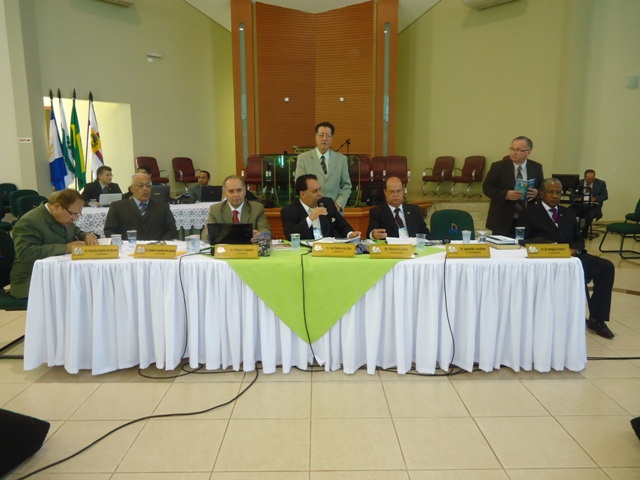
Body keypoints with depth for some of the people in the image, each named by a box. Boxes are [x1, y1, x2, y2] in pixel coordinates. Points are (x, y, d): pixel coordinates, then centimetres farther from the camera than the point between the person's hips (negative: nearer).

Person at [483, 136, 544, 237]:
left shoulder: (536, 167, 6)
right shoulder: (498, 166, -4)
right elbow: (487, 188, -5)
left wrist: (537, 193, -11)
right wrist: (505, 194, -21)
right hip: (502, 221, -2)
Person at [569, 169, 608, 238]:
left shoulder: (601, 183, 8)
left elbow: (605, 196, 4)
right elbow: (572, 195, 7)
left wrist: (595, 198, -18)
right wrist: (576, 198, -19)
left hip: (593, 205, -1)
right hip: (580, 205, 1)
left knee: (589, 214, -36)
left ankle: (584, 232, -9)